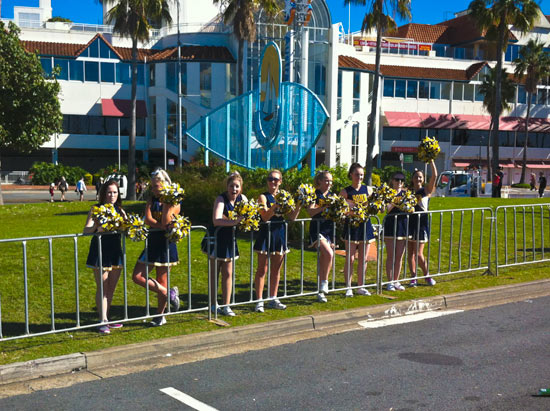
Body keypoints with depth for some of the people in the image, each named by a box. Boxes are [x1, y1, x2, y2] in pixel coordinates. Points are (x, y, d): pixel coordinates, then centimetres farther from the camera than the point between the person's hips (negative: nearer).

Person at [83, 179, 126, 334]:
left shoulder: (120, 210, 10)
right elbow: (86, 230, -13)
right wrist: (97, 227, -32)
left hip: (116, 251, 5)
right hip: (100, 251, -5)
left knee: (111, 287, 11)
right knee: (102, 287, -3)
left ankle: (106, 318, 22)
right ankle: (103, 321, 1)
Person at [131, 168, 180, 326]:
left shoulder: (174, 203, -6)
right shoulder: (151, 201, 7)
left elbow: (165, 222, -19)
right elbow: (148, 219, -9)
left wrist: (167, 202, -18)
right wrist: (162, 226, -20)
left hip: (166, 245, -5)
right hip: (152, 243, 5)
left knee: (162, 281, 3)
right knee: (137, 276, -3)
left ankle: (160, 316, 16)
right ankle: (168, 293, 10)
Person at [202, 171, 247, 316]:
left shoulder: (242, 198, -3)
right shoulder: (221, 199, -20)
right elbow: (216, 220, -35)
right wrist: (234, 221, -47)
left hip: (229, 239, 5)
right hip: (216, 239, -5)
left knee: (228, 273, 9)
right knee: (214, 273, 6)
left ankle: (226, 305, 17)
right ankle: (213, 304, 18)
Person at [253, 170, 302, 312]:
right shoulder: (263, 197, -6)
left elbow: (291, 218, 5)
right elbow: (265, 216, -20)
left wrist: (298, 206, -9)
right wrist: (276, 204, -31)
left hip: (280, 234, 5)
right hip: (266, 234, -5)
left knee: (276, 270, 13)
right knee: (262, 270, 1)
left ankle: (273, 299, 23)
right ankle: (259, 301, 6)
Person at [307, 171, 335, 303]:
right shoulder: (314, 195, -3)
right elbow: (310, 212, -17)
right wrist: (324, 207, -28)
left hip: (329, 230, 5)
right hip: (317, 229, -5)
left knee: (324, 260, 7)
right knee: (329, 254, -26)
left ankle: (321, 291, 16)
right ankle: (324, 282, -11)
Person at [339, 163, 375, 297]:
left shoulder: (367, 190, 8)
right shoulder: (345, 192, -4)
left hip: (365, 226, 4)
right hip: (351, 226, -4)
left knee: (363, 259, 9)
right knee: (350, 259, -1)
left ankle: (361, 286, 19)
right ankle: (348, 287, 8)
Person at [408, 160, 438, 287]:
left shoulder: (427, 190, 0)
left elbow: (434, 176, -12)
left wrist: (431, 161, -13)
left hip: (421, 223, -3)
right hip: (409, 223, 3)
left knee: (418, 254, -6)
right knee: (410, 253, 6)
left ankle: (427, 275, 14)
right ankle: (413, 278, 15)